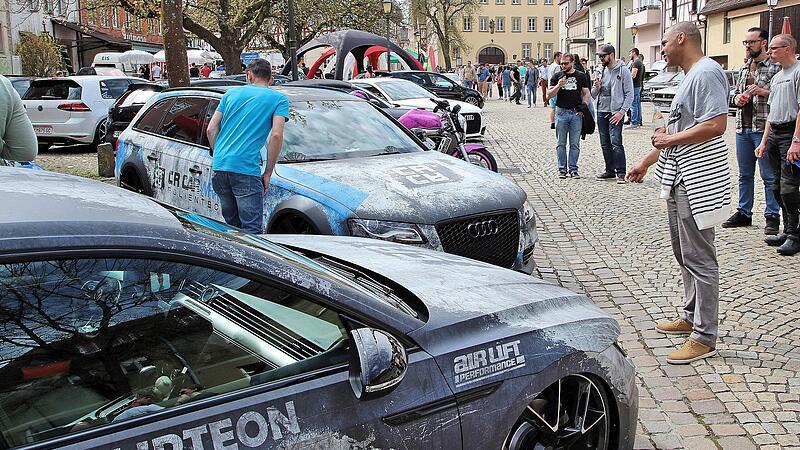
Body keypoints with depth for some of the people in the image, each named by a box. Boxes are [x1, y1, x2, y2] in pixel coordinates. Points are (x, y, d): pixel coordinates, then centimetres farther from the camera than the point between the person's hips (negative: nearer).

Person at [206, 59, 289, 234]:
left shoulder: (231, 93, 19)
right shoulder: (279, 99, 7)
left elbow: (211, 129, 14)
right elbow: (276, 136, -6)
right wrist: (267, 173, -1)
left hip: (219, 166, 5)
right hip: (246, 169, -5)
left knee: (232, 225, 19)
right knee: (252, 230, -6)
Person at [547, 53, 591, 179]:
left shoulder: (581, 76, 8)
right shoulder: (557, 76, 7)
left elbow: (586, 93, 11)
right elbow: (549, 95, 4)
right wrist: (558, 86, -13)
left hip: (576, 113, 0)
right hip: (561, 112, 0)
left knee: (575, 144, 2)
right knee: (561, 144, 2)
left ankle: (573, 169, 9)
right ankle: (562, 169, 8)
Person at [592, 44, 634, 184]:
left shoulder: (623, 71, -4)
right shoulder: (602, 70, 14)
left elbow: (629, 94, -7)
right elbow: (593, 95, 16)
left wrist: (622, 112, -16)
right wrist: (597, 87, -6)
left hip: (615, 112, -7)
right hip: (601, 111, 7)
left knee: (616, 143, -13)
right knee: (605, 144, 9)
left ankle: (621, 173, -9)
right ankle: (610, 170, 19)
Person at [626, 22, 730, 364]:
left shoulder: (706, 73, -14)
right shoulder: (690, 76, 19)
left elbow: (716, 124, -25)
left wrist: (670, 138, -16)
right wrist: (645, 163, 26)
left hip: (697, 181, -11)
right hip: (679, 180, 11)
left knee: (699, 258, -6)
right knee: (684, 254, 18)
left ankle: (704, 338, 1)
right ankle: (692, 317, 32)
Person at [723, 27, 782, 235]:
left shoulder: (775, 67, -5)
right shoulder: (744, 67, 15)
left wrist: (763, 91, -20)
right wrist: (737, 98, 3)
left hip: (763, 128, -7)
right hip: (742, 127, 7)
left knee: (769, 176, -1)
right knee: (744, 174, 13)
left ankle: (772, 216, 7)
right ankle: (743, 213, 22)